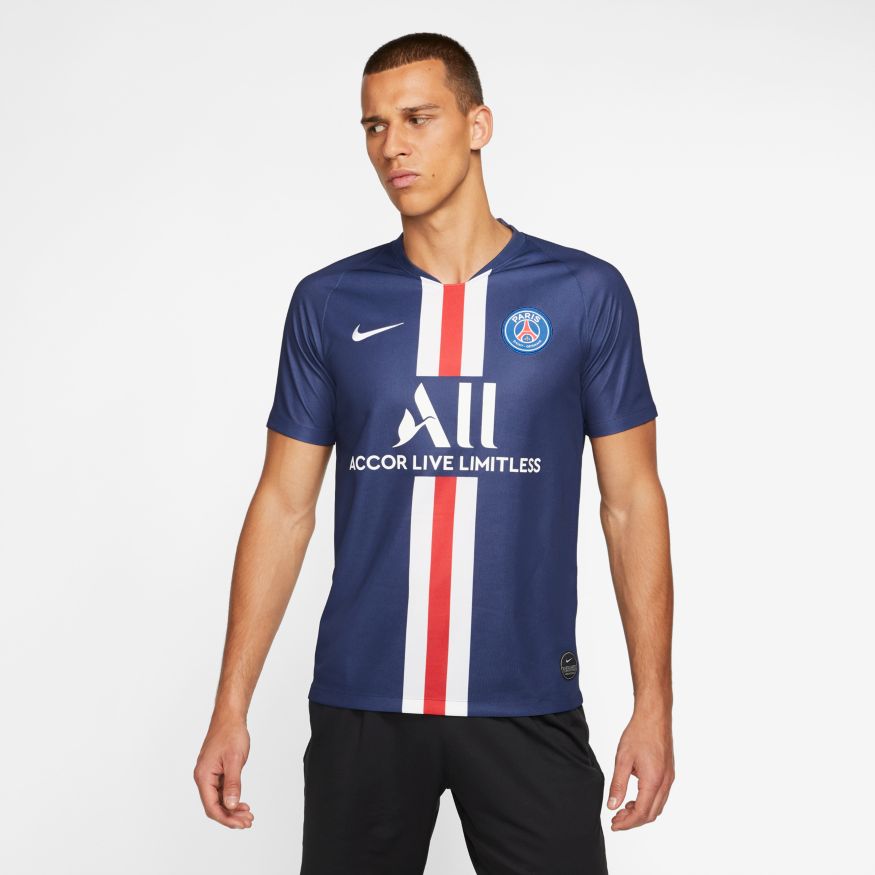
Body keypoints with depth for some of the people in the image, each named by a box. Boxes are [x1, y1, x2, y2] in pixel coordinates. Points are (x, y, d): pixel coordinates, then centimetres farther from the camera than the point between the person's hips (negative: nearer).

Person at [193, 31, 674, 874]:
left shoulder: (586, 294, 0)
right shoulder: (329, 302, 4)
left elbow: (631, 501, 2)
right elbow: (284, 506, 6)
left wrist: (653, 705, -2)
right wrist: (231, 708, 1)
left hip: (528, 705, -1)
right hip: (360, 703, 1)